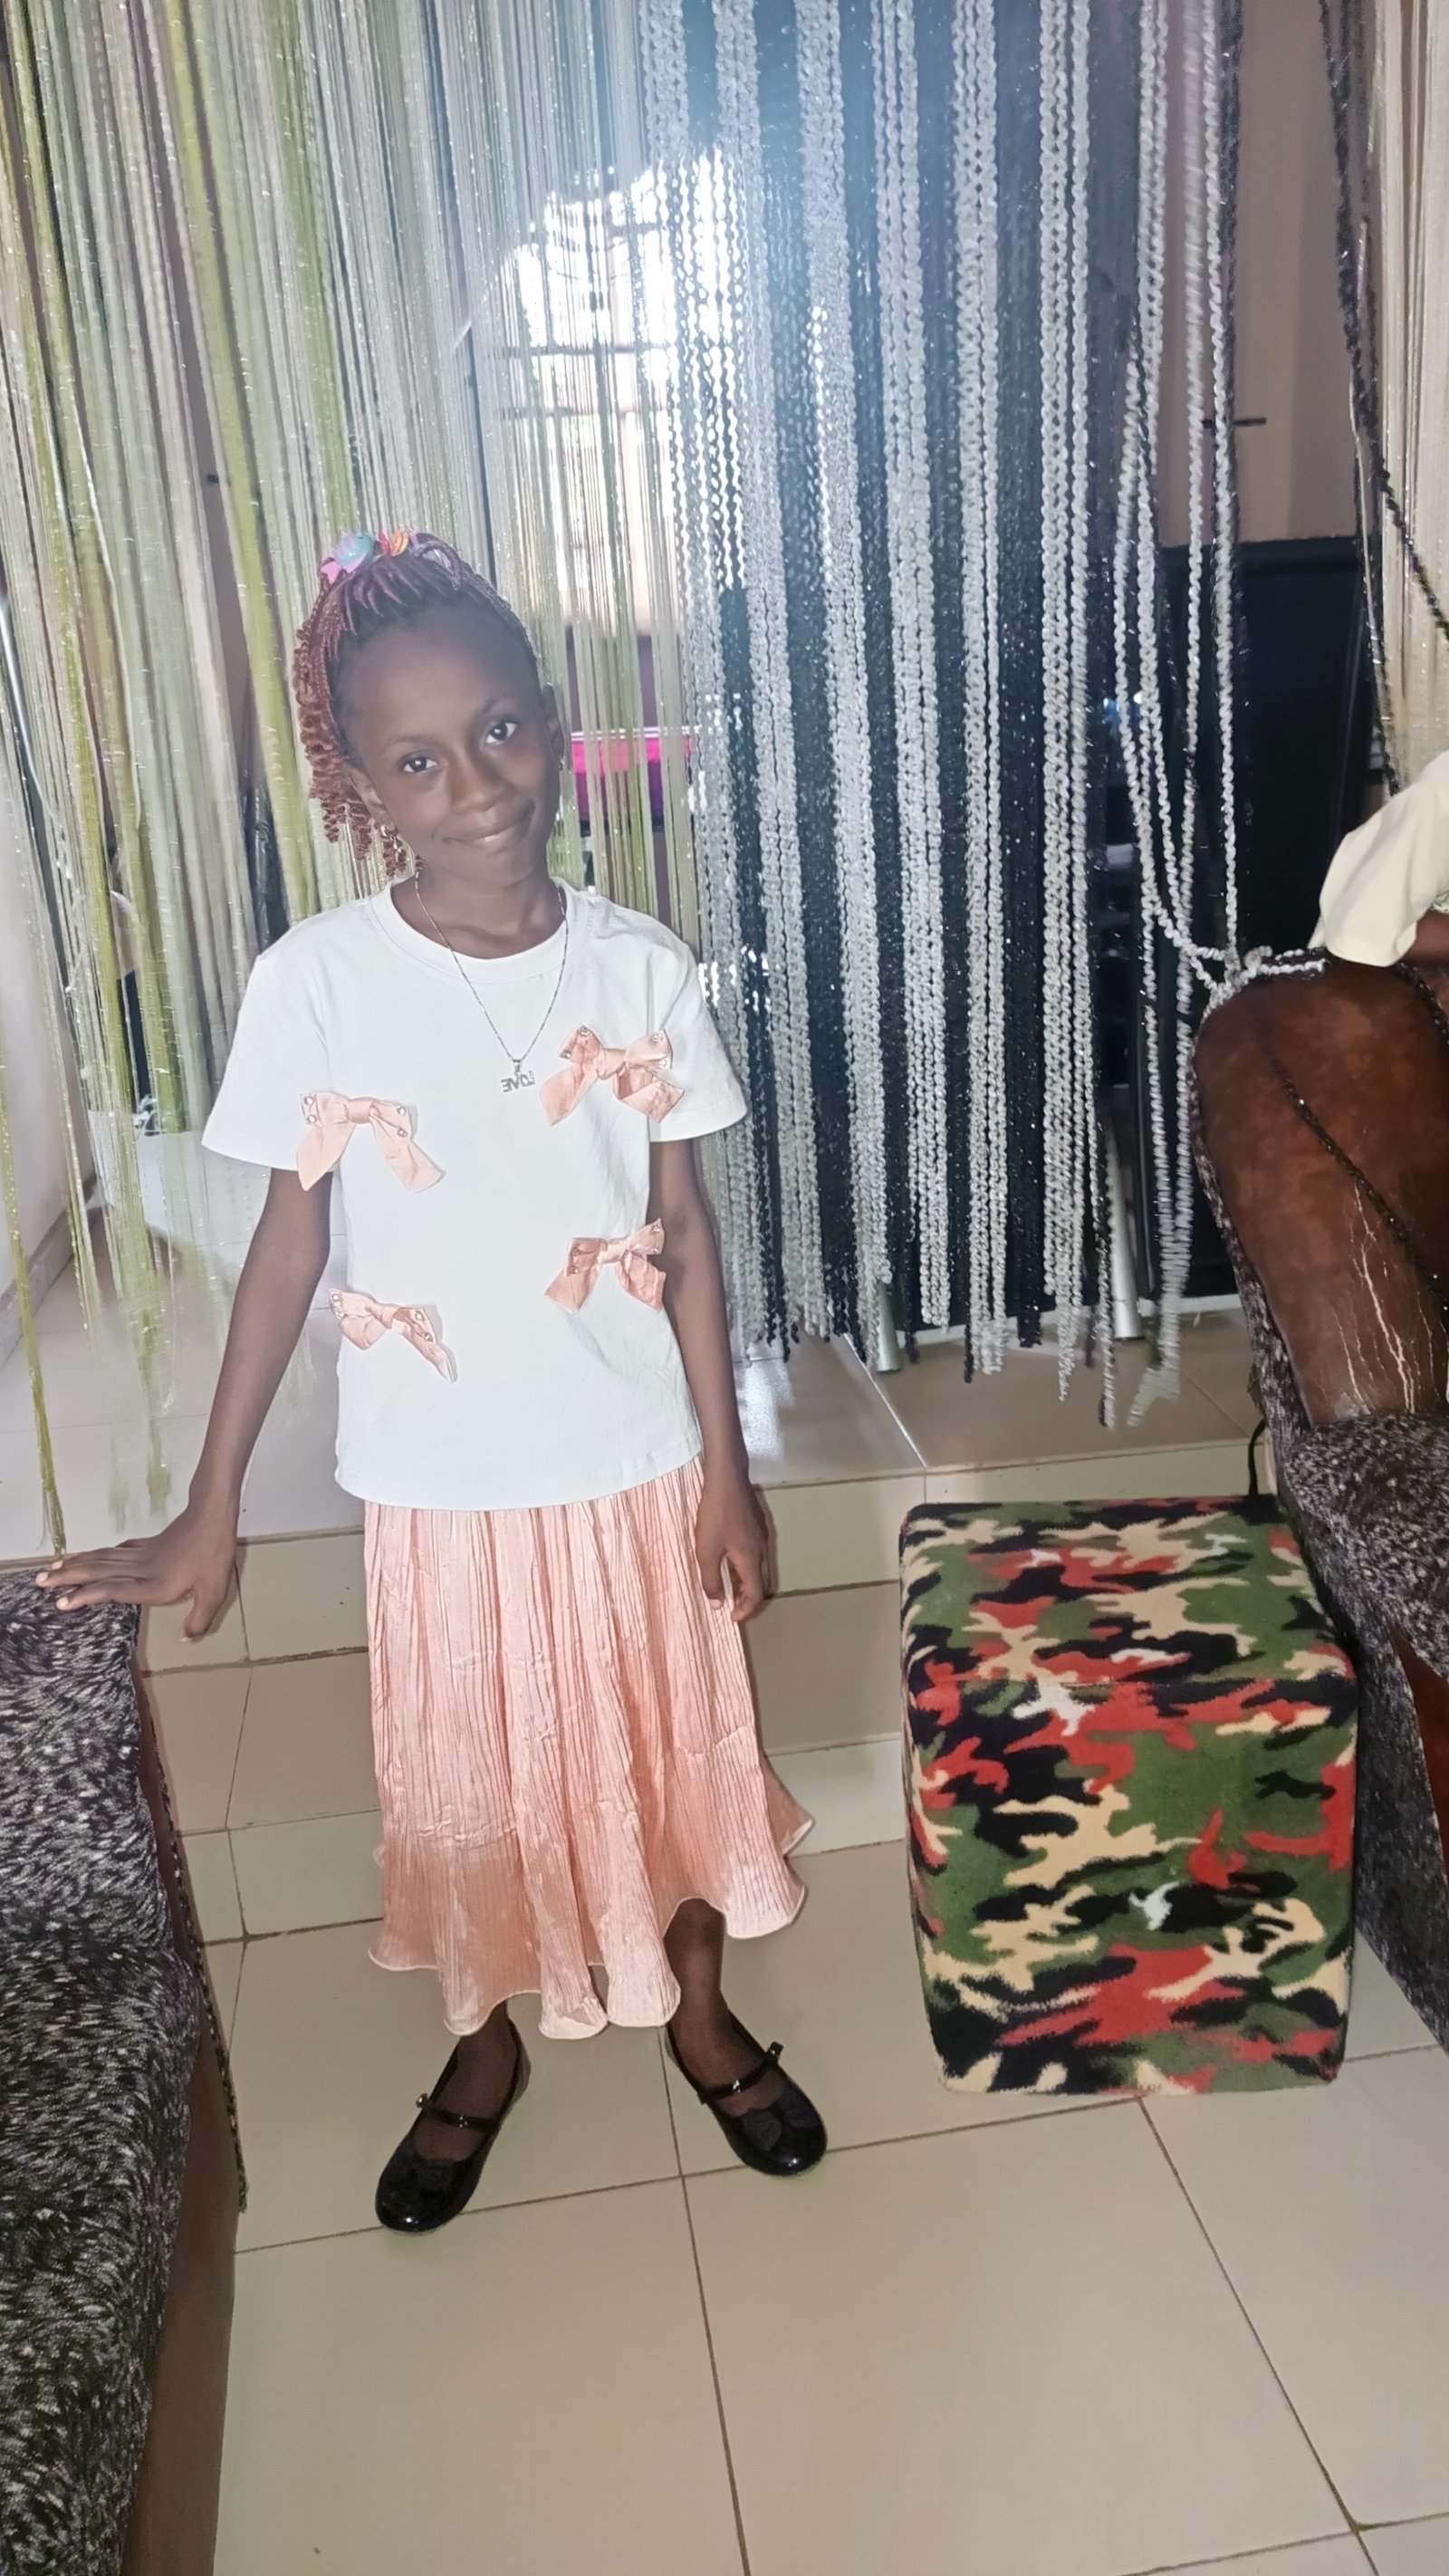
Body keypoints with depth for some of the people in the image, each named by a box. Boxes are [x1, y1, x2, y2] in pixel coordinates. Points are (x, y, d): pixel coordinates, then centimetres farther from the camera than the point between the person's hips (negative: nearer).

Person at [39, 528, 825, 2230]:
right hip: (440, 1484, -1)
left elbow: (684, 1228, -2)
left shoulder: (641, 970, -9)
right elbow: (289, 1241, -5)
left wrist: (726, 1466, -1)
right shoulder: (313, 983, -13)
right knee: (465, 1783, 18)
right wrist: (208, 1512, -2)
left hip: (635, 1467, 1)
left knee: (674, 1751, 19)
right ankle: (488, 2044, 47)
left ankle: (699, 2014, 47)